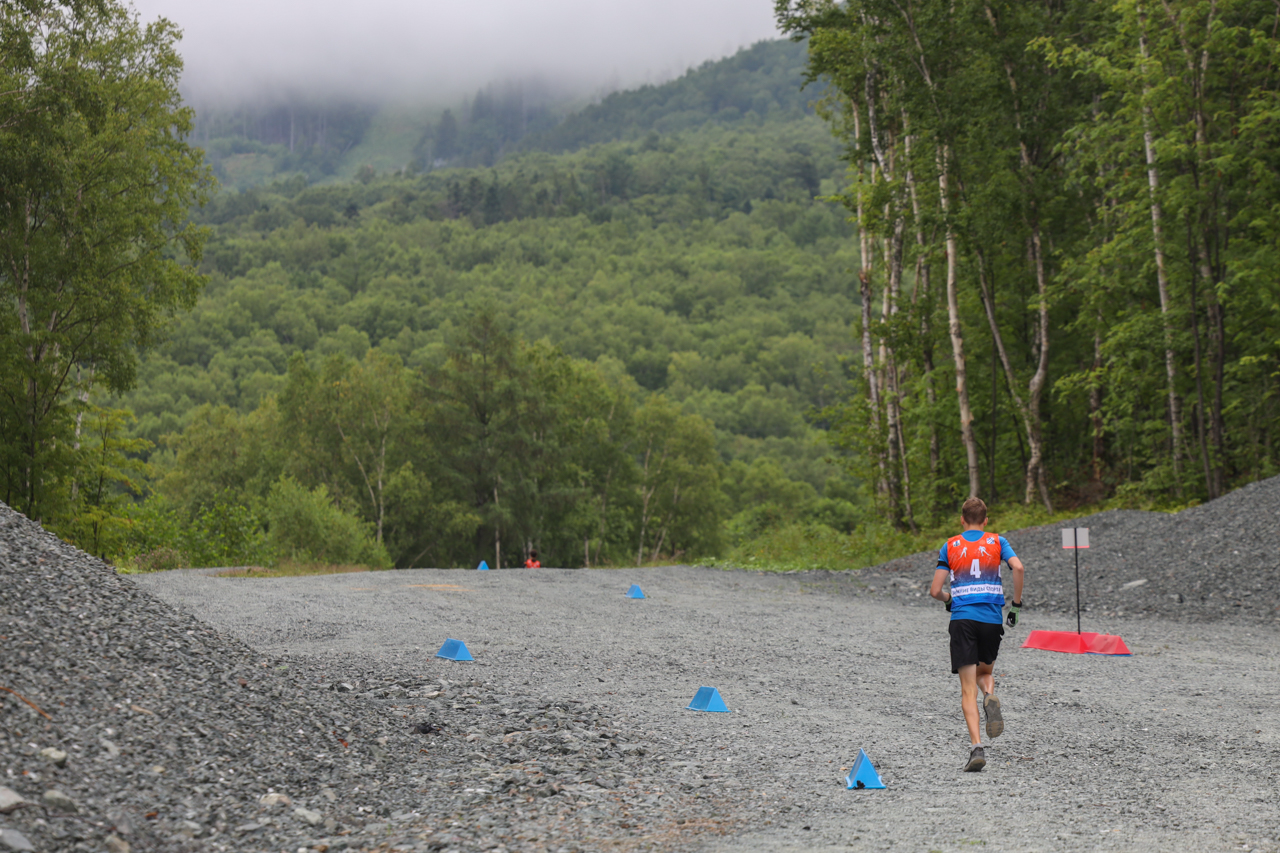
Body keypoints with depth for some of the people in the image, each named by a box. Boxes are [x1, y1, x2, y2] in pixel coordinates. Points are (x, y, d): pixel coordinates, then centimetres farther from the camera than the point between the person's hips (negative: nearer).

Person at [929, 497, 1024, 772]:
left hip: (962, 619, -1)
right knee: (984, 672, 24)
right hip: (992, 618, 1)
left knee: (968, 688, -2)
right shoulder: (997, 542, 9)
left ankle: (977, 747, -16)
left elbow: (935, 591, 4)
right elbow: (1018, 567, -9)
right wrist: (1016, 604, 2)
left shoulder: (950, 547, 9)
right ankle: (990, 697, -11)